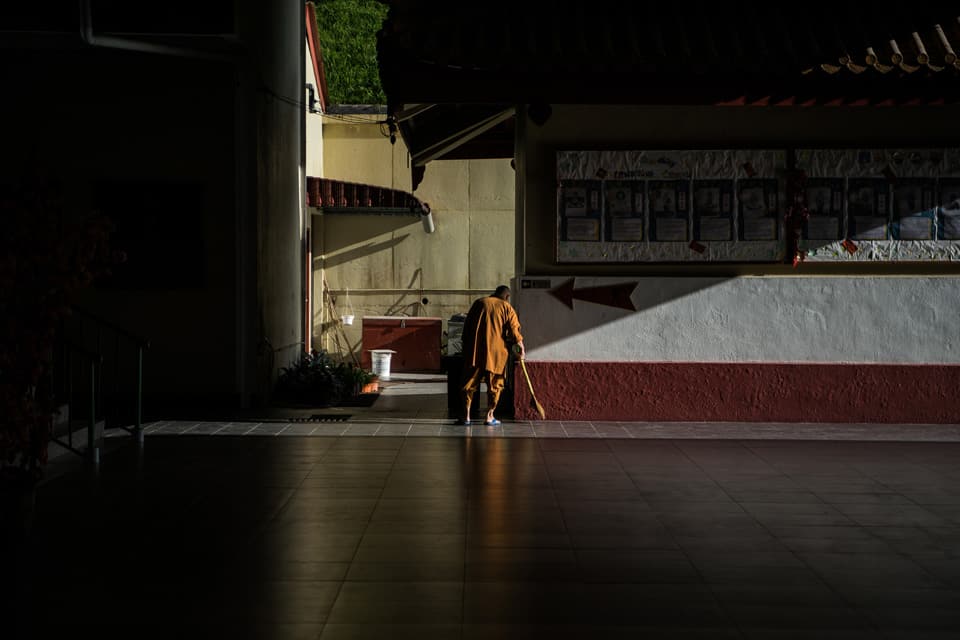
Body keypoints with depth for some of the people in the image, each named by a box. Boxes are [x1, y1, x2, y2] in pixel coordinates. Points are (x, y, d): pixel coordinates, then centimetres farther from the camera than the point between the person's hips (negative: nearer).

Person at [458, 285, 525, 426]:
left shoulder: (479, 303, 14)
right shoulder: (507, 308, 7)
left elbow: (467, 326, 14)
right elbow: (514, 330, -3)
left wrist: (466, 344, 19)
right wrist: (520, 346, 8)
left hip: (474, 350, 2)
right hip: (495, 351, -2)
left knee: (470, 382, 6)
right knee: (494, 384, 8)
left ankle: (466, 416, 3)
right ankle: (489, 417, 6)